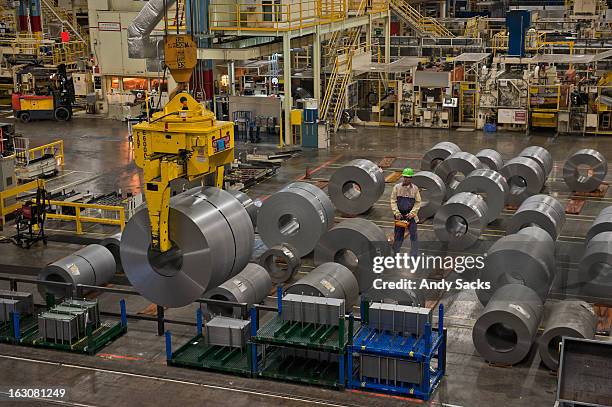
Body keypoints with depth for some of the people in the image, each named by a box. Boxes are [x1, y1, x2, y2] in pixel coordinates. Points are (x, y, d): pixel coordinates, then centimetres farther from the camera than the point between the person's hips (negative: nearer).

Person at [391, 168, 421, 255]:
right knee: (398, 234, 8)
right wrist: (396, 213, -10)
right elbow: (393, 201, 0)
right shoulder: (397, 187, -1)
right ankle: (395, 252, 21)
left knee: (413, 234, -4)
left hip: (411, 215, -1)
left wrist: (412, 213, -11)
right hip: (399, 215, 1)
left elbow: (418, 202, 0)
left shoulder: (415, 188, -2)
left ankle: (414, 254, 2)